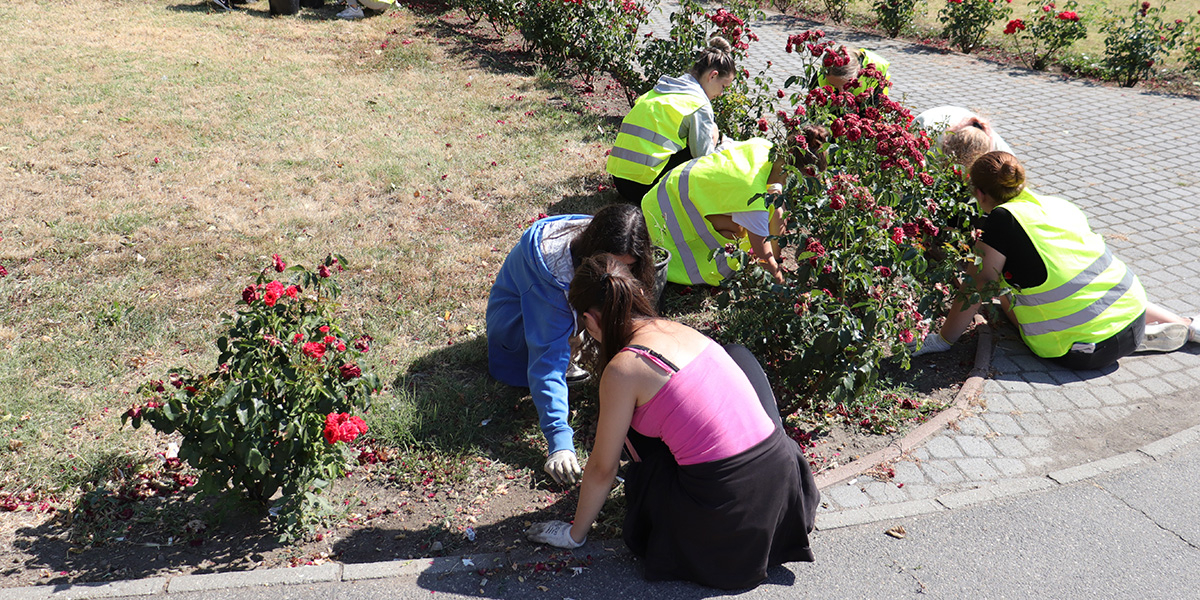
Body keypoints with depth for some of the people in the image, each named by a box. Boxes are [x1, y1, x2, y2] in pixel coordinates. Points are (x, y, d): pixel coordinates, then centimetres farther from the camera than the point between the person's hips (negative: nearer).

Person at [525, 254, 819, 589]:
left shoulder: (623, 370, -10)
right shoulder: (679, 329, 10)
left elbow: (602, 469, 2)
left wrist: (575, 533, 19)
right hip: (781, 471, 6)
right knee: (738, 353, 26)